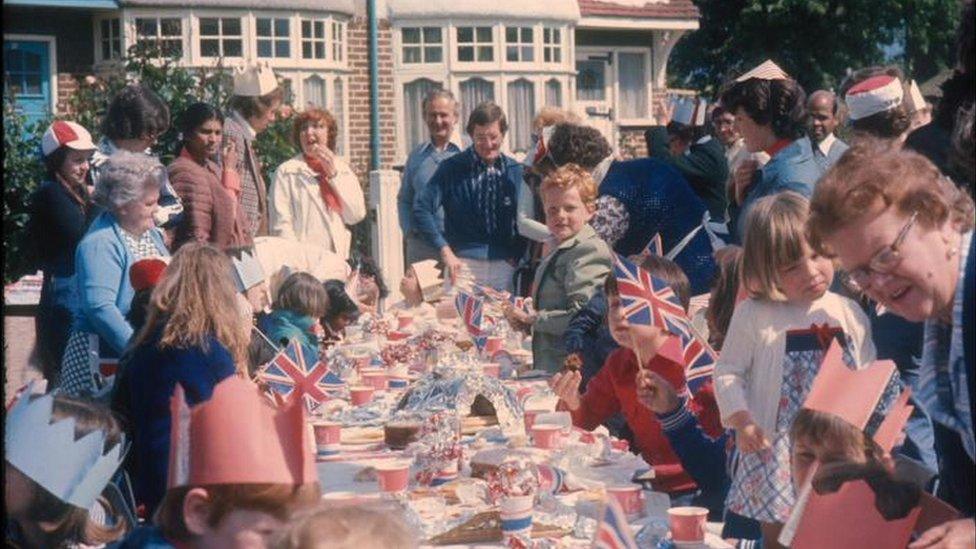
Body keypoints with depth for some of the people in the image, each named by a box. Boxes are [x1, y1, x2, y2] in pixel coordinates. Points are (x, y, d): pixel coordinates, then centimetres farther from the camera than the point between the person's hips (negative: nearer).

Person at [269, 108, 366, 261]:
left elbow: (357, 215, 5)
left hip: (337, 257, 3)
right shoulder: (286, 172, 4)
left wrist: (333, 174, 2)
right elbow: (281, 224, -2)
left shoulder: (342, 169, 16)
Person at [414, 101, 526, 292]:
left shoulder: (516, 171, 7)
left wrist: (517, 256, 2)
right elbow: (422, 209, -6)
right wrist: (445, 250, -12)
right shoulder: (452, 168, 0)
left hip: (505, 266, 2)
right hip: (463, 264, -2)